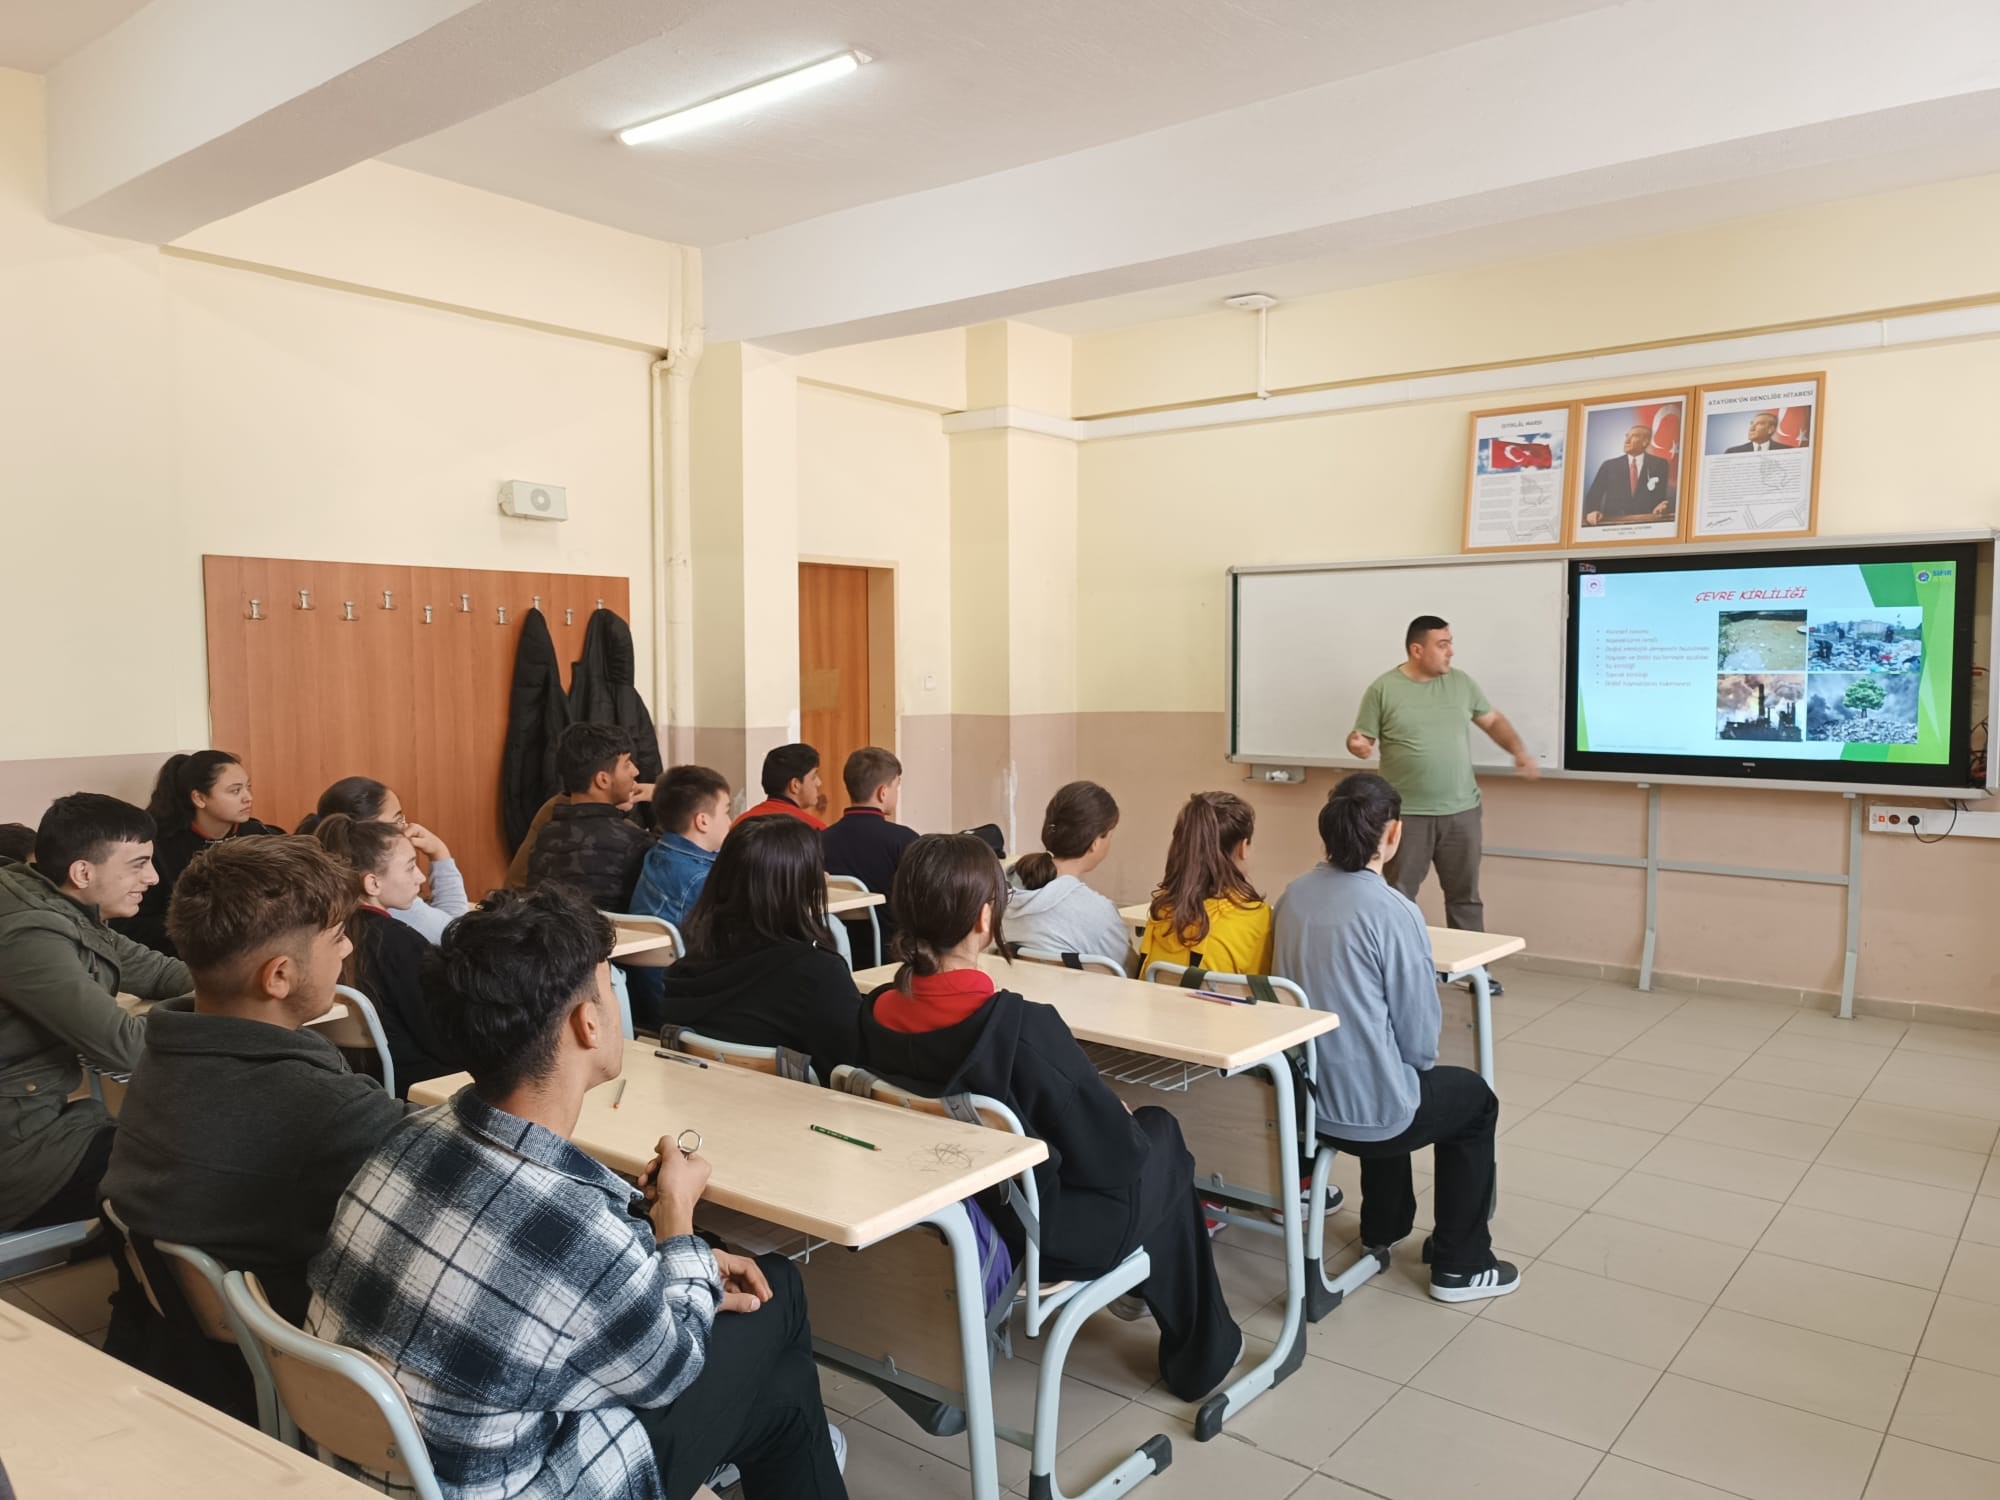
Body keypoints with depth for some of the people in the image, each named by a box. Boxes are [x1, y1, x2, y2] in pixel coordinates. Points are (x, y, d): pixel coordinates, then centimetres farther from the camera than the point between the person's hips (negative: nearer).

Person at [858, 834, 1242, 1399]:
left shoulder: (876, 1014, -13)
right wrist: (1130, 1124, 2)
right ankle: (1198, 1352, 35)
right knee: (1159, 1133, 21)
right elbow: (1114, 1156, -22)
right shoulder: (1023, 1027, -32)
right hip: (1037, 1235, -6)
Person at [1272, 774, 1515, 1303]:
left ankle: (1384, 1226, 52)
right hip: (1366, 1113, -6)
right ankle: (1460, 1264, 30)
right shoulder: (1394, 912, -23)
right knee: (1475, 1098, 24)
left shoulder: (1293, 896, -4)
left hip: (1300, 1096, 6)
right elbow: (1420, 1040, -16)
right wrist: (1417, 1063, 8)